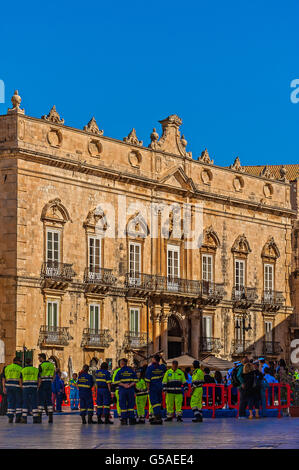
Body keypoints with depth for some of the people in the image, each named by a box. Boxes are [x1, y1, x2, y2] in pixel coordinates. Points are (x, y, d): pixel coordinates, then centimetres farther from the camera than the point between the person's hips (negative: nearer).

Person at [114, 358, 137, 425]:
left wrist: (123, 385, -12)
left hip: (122, 389, -2)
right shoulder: (131, 371, 6)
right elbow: (135, 380, 0)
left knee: (123, 405, 3)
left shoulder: (120, 371, -1)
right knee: (131, 404, 8)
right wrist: (130, 385, -8)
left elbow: (117, 381, -9)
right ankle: (131, 419, 3)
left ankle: (124, 419, -1)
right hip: (131, 390, 2)